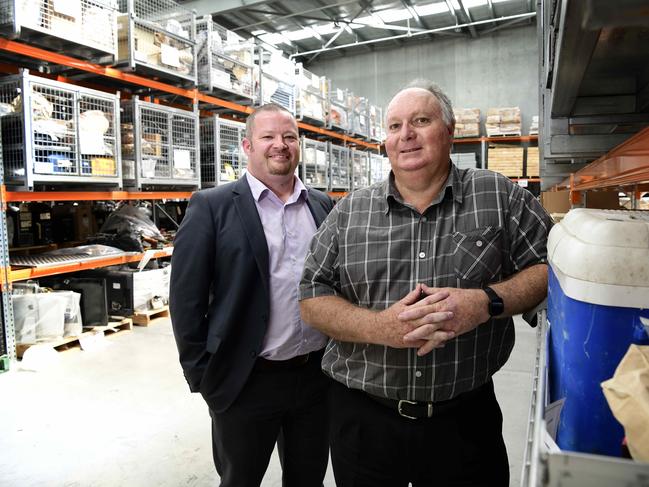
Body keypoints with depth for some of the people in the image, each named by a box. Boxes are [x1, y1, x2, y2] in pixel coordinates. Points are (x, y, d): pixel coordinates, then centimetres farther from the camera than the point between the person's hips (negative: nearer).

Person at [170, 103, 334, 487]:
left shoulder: (324, 206, 5)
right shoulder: (212, 207, -8)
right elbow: (186, 298, -7)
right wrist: (202, 374, -6)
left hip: (319, 375, 4)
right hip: (246, 382, -3)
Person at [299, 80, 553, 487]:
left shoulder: (500, 196, -1)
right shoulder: (349, 212, 1)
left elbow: (549, 267, 0)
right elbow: (312, 299, -1)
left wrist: (486, 303, -19)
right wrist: (379, 326, -18)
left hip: (466, 417, 0)